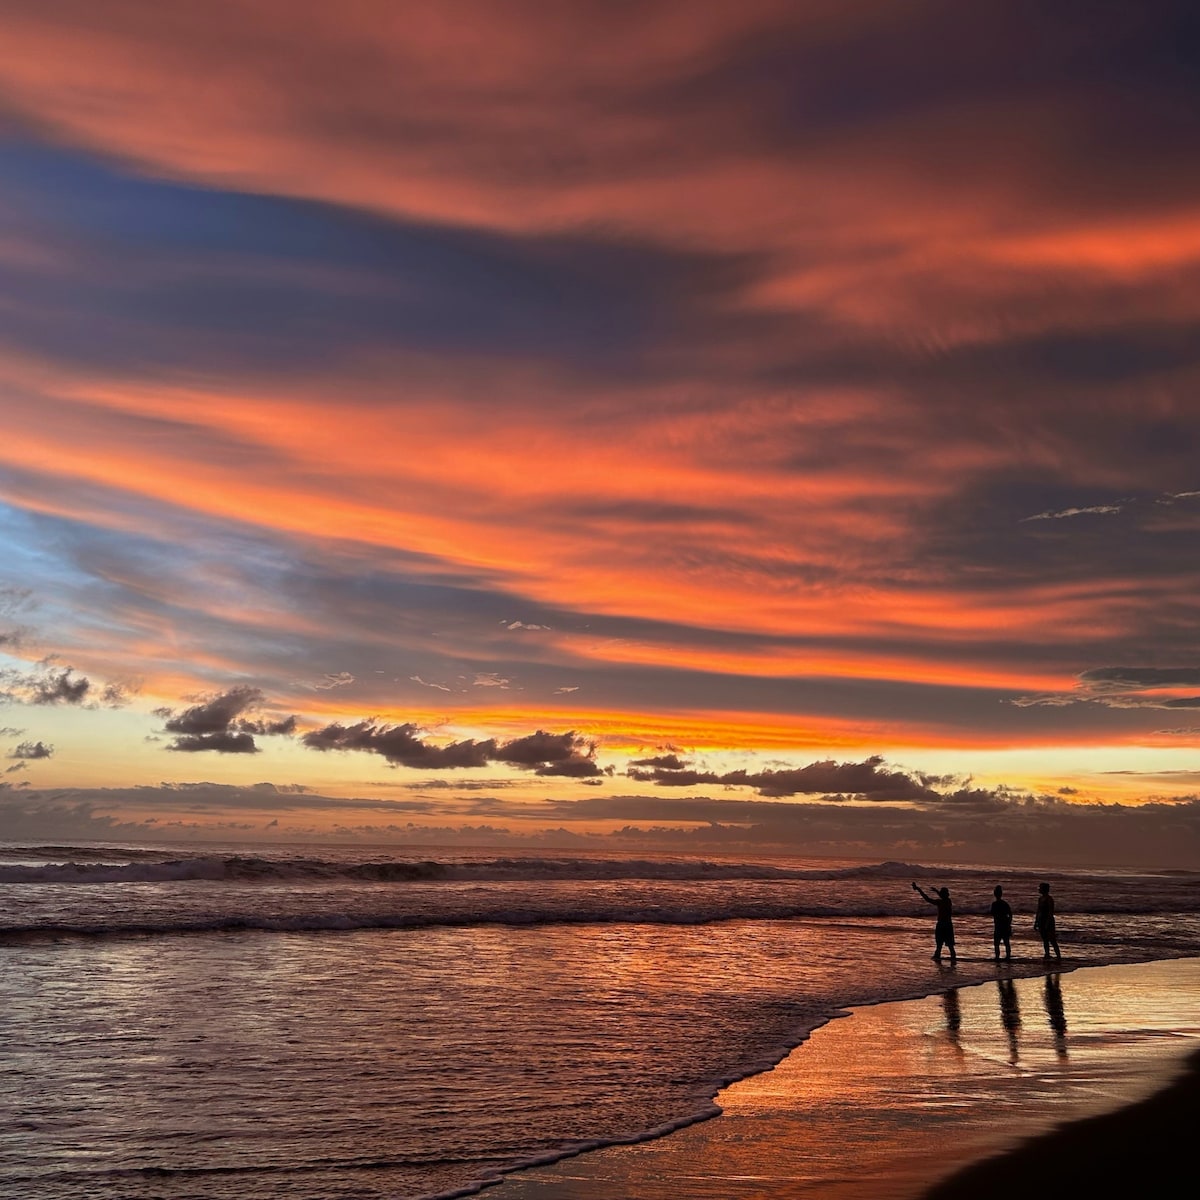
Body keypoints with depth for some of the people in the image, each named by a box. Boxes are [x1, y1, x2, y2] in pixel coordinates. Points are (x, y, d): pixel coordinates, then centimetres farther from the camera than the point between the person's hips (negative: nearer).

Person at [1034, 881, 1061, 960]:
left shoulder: (1049, 899, -13)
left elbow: (1051, 912, -17)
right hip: (1041, 921, 9)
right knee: (1044, 940, 11)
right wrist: (1036, 922, 18)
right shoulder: (1040, 898, 13)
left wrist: (1047, 923, -21)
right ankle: (1047, 954, 17)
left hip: (1048, 921, -9)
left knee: (1052, 940, -9)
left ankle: (1058, 956, -8)